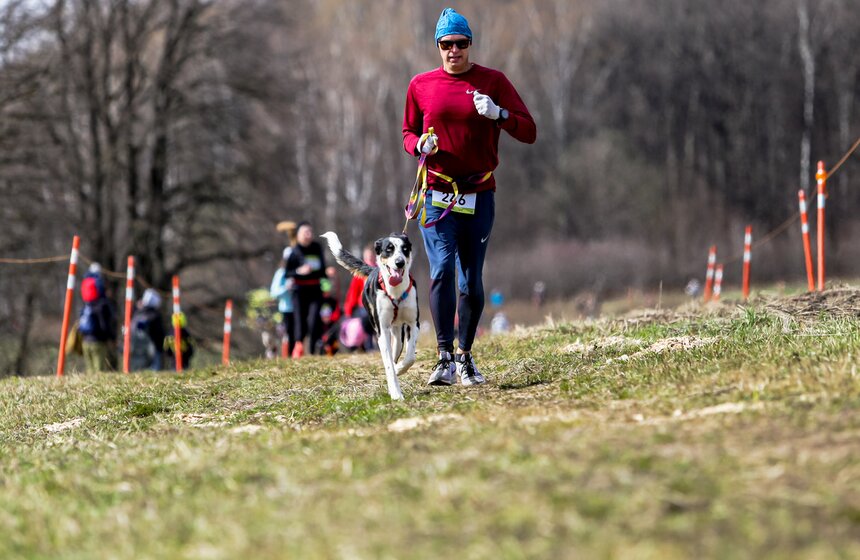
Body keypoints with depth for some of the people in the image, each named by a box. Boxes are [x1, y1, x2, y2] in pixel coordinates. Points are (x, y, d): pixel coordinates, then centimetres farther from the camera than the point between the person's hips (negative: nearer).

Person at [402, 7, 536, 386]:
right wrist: (420, 145, -6)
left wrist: (498, 114, -20)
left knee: (472, 281, 3)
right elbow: (408, 133, 18)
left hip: (480, 195, 0)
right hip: (437, 195, 0)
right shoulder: (421, 85, 7)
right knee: (442, 269, -17)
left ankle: (465, 356, 18)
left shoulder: (492, 81, 3)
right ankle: (445, 358, -19)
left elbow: (529, 133, -1)